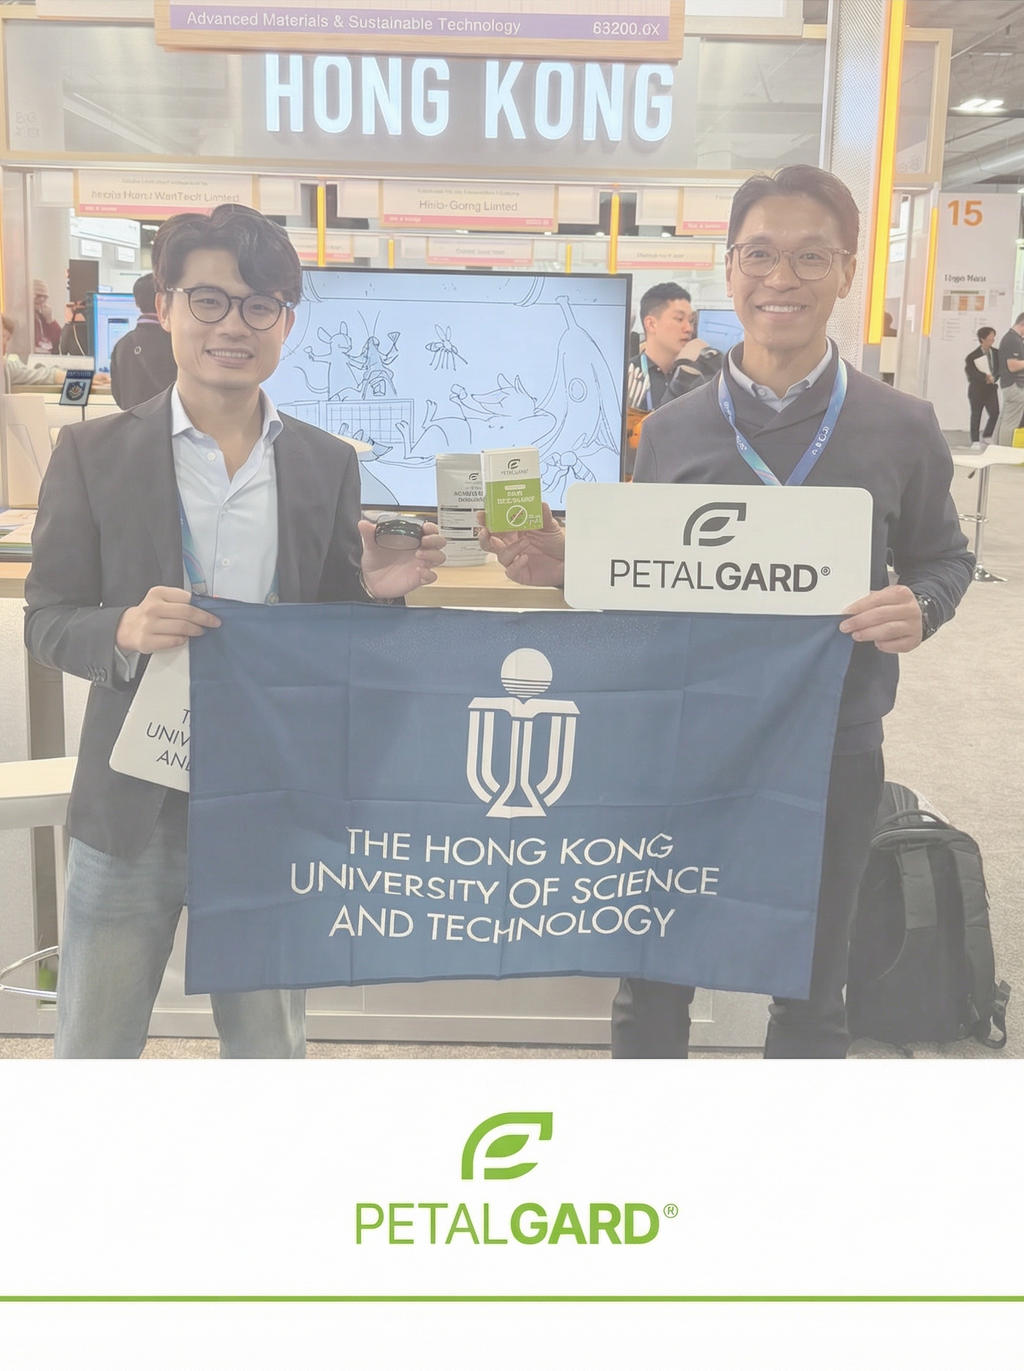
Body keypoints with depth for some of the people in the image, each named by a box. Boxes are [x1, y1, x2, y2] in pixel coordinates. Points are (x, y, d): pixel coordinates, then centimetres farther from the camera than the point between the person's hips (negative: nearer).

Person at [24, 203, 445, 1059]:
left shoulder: (328, 464, 4)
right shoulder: (94, 453, -2)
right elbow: (48, 621, -2)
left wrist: (374, 590, -14)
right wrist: (125, 630, -22)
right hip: (137, 806, -1)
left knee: (270, 1048, 17)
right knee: (93, 1046, 12)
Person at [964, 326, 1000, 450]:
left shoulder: (996, 353, 6)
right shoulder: (973, 356, -8)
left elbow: (1001, 368, 5)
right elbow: (971, 371, -17)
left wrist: (993, 377, -14)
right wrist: (985, 376, -26)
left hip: (991, 387, 3)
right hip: (977, 388, -3)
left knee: (995, 413, -7)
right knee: (976, 415, 3)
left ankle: (987, 437, 12)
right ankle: (975, 441, 10)